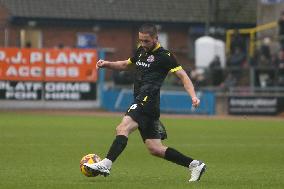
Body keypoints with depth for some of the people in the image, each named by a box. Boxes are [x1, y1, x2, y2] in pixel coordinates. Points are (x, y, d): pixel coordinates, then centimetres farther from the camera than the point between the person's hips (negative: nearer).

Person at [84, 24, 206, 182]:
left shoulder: (164, 56, -4)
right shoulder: (141, 51, 21)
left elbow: (183, 76, -7)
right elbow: (125, 64, 36)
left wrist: (193, 96, -20)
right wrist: (107, 64, 19)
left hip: (147, 101, -9)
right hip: (140, 102, 9)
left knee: (123, 128, -26)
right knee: (155, 149, 6)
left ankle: (105, 165, -39)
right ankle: (194, 165, 11)